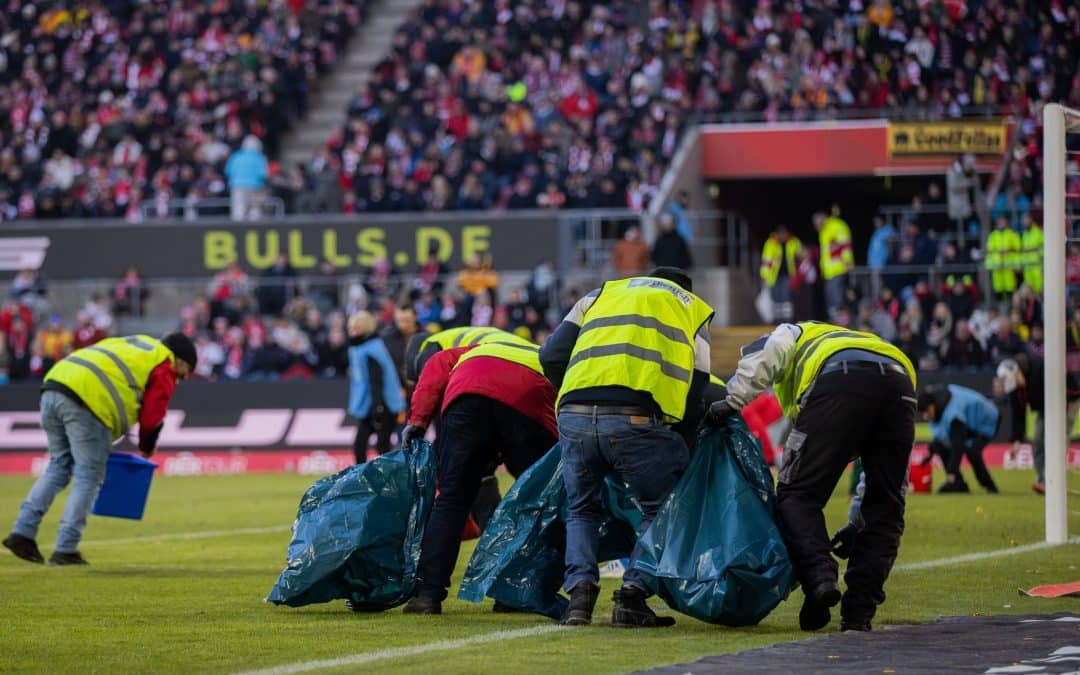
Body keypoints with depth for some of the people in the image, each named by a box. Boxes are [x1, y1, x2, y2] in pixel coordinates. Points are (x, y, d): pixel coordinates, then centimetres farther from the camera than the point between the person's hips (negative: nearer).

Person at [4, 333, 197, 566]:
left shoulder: (132, 345, 33)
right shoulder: (165, 367, 10)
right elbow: (152, 417, 8)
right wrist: (146, 450, 27)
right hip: (88, 398, -8)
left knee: (59, 466, 21)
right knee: (89, 478, 4)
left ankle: (22, 532, 12)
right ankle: (65, 550, 3)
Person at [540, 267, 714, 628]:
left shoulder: (601, 295, 30)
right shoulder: (693, 310, 26)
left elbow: (551, 356, 20)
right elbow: (694, 392, 16)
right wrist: (682, 436, 30)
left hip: (575, 418, 3)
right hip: (636, 420, -2)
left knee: (582, 510, 24)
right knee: (661, 509, 17)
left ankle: (580, 588, 4)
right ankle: (632, 595, 3)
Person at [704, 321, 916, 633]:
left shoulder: (795, 334, 37)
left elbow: (773, 348, 8)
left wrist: (734, 401, 9)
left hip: (838, 384, -5)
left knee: (798, 494, 2)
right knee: (884, 510, 15)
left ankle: (819, 577, -20)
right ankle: (859, 610, 8)